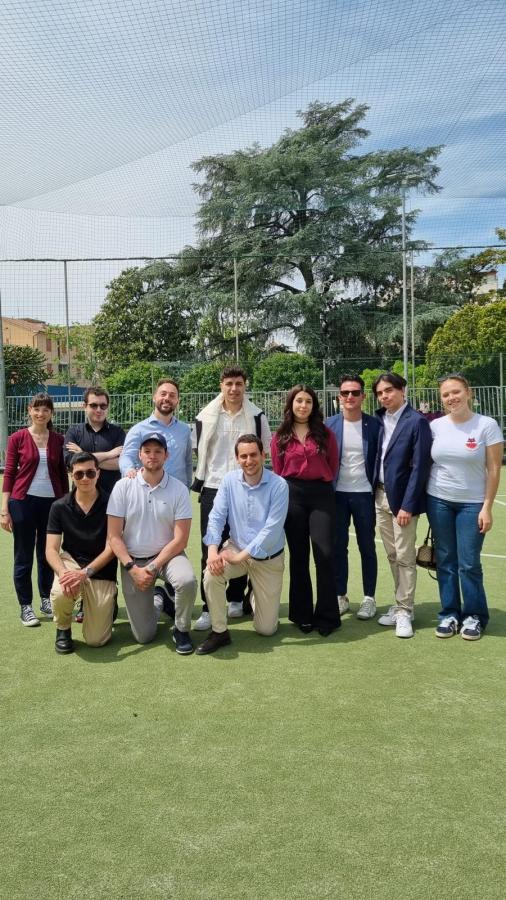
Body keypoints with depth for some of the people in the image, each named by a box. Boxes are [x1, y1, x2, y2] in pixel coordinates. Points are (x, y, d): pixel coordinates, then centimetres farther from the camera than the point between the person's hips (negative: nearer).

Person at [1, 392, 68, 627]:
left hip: (52, 501, 3)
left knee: (48, 554, 11)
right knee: (23, 556, 5)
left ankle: (46, 601, 25)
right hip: (23, 501, -2)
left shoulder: (58, 439, 5)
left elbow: (63, 474, 10)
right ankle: (25, 607, 14)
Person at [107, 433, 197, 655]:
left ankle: (182, 631, -6)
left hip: (167, 554, 0)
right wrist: (133, 569, -15)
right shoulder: (123, 486, -6)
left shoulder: (178, 489, -7)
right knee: (143, 635, -2)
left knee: (187, 581, -35)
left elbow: (180, 539, -10)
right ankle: (156, 601, 33)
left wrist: (154, 567, -17)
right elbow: (114, 536, -6)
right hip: (132, 560, 1)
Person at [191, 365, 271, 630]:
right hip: (213, 489, 0)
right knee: (210, 549, -2)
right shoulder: (205, 417, 3)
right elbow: (199, 452, 11)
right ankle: (208, 608, 2)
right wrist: (199, 482, 10)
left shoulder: (257, 417, 2)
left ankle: (236, 599, 23)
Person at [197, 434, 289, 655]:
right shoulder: (229, 480, -8)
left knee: (266, 629, 2)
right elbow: (216, 517, -11)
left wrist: (241, 556, -25)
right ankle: (219, 632, -10)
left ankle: (257, 597, 38)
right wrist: (212, 550, -28)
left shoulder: (278, 485, -19)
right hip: (236, 548, 2)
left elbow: (272, 529, -24)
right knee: (211, 574, -32)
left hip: (268, 559, -2)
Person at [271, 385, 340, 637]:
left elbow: (333, 465, 10)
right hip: (292, 495, 1)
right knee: (298, 555, 7)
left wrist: (321, 485, 9)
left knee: (325, 553, -6)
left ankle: (327, 615, 5)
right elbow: (277, 471, 9)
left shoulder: (325, 433, 4)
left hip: (321, 494, -1)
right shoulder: (280, 437, 5)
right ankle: (302, 614, 17)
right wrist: (290, 490, 7)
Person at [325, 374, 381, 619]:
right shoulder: (329, 424, 1)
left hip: (364, 493, -1)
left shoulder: (374, 424, -2)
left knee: (367, 546, 8)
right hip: (337, 493, 1)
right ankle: (340, 596, 21)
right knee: (338, 546, 8)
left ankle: (369, 598, 18)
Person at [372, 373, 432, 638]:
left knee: (404, 557, 1)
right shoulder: (380, 420, 7)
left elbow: (420, 467, -13)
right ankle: (401, 604, 25)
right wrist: (374, 493, 5)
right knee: (392, 555, 13)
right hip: (380, 496, 6)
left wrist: (407, 505, -16)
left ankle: (404, 611, 12)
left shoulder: (417, 421, -11)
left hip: (402, 498, -6)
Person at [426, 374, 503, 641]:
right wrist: (424, 500, 3)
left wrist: (487, 508, -10)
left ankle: (474, 616, 17)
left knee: (469, 564, -1)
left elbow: (494, 470, -6)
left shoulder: (487, 425, -7)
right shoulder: (435, 426, 0)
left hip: (472, 504, -3)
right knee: (445, 561, 8)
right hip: (438, 501, 3)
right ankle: (450, 614, 20)